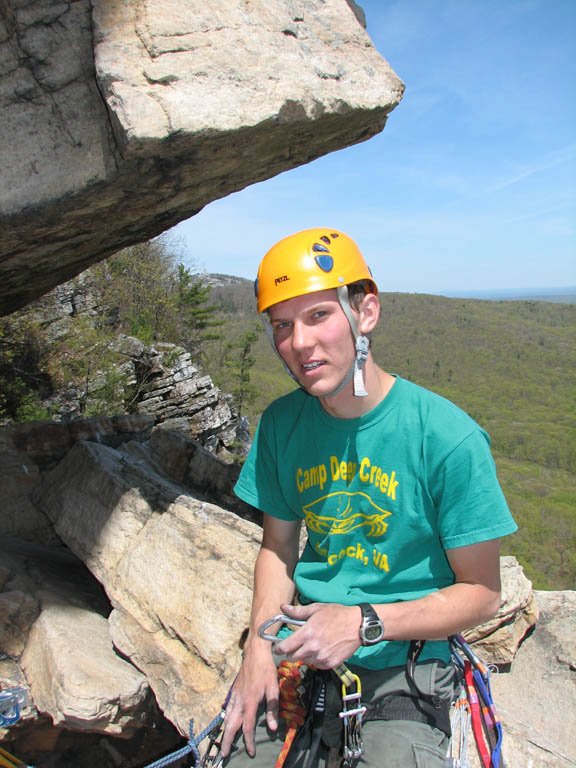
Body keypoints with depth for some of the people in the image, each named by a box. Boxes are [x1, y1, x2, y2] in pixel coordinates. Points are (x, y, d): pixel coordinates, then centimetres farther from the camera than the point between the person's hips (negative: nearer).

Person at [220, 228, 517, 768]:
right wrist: (259, 646, -6)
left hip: (402, 669, -3)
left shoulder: (449, 437, -18)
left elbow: (480, 592, -9)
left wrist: (365, 623, -21)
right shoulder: (281, 423, -5)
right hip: (302, 649, 3)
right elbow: (278, 546, 7)